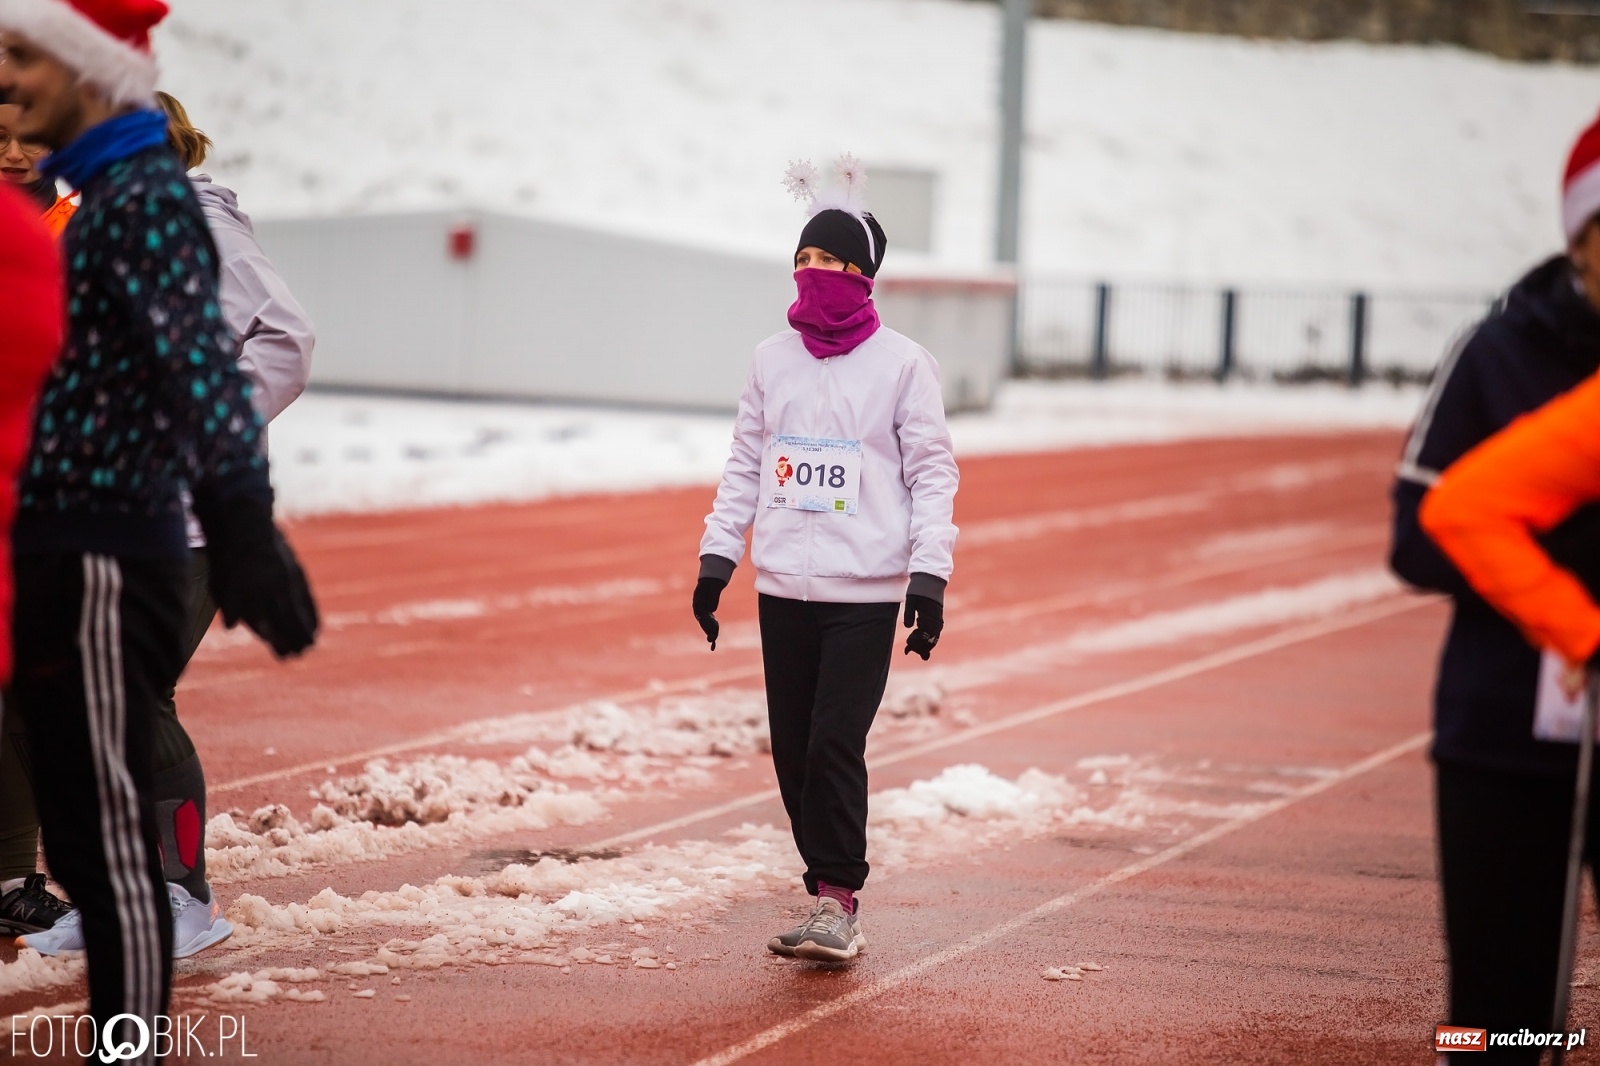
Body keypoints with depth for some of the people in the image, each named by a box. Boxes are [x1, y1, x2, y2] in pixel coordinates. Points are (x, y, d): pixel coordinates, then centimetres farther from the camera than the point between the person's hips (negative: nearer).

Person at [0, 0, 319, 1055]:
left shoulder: (147, 200, -15)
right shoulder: (99, 193, 15)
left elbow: (201, 363, -27)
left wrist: (243, 525, -37)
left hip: (104, 569, -10)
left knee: (113, 845, -5)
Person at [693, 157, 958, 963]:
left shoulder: (901, 363, -2)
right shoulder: (772, 358, 9)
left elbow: (933, 473, -2)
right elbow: (745, 464, 15)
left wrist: (929, 577, -9)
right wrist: (716, 556, 8)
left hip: (865, 591, -4)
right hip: (783, 587, 4)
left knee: (835, 745, -13)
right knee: (793, 751, 5)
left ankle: (837, 901, -5)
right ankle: (829, 897, 15)